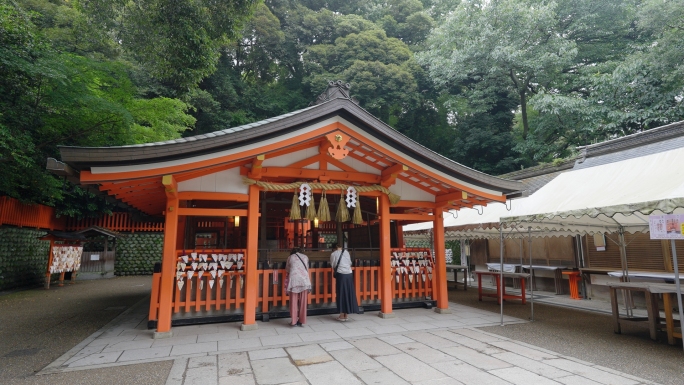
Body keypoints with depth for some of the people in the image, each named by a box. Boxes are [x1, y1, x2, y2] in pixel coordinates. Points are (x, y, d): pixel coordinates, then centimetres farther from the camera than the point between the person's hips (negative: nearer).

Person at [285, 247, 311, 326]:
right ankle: (302, 321, 13)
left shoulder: (290, 257, 17)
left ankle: (294, 321, 9)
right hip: (304, 280, 1)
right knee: (303, 302, 8)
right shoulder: (305, 257, 20)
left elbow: (287, 271, 19)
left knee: (294, 302, 6)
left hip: (294, 280, -1)